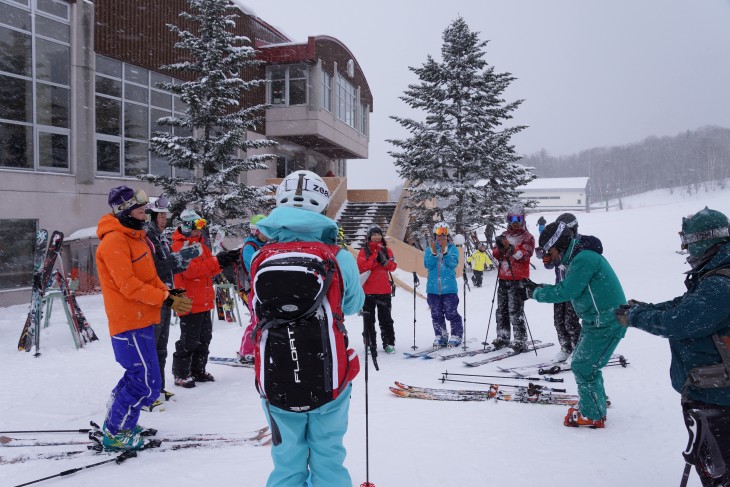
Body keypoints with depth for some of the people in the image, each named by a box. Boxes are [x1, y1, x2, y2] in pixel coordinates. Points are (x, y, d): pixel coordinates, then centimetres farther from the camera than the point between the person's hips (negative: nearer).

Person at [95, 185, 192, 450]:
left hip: (142, 320, 10)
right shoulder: (114, 240, -16)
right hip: (130, 323, -10)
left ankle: (115, 422, 36)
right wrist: (166, 299, -20)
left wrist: (169, 293, 1)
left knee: (136, 375, 21)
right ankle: (115, 434, 11)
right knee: (146, 385, -5)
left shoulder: (135, 236, 15)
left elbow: (150, 276, 17)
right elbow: (128, 285, -22)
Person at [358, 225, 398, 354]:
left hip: (384, 290, 2)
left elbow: (393, 266, 1)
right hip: (368, 290, -1)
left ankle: (389, 343, 15)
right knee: (369, 319, 3)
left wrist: (385, 261, -17)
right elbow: (362, 267, -11)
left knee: (386, 318, 8)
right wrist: (375, 258, -16)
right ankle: (370, 344, 9)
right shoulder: (364, 251, 2)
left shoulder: (386, 250, 10)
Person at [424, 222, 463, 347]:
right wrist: (433, 253, -19)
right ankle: (440, 337, 18)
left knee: (451, 313, -3)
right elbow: (428, 265, -4)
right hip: (433, 288, 3)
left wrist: (445, 252, -23)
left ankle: (456, 336, 9)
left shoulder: (452, 248, 4)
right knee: (436, 315, 8)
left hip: (449, 288, -2)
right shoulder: (429, 249, 8)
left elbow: (454, 263, -11)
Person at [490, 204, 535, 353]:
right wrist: (499, 248, -11)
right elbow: (495, 255, 11)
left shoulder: (527, 237, 0)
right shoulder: (504, 235, 15)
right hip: (503, 278, 6)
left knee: (515, 311, -9)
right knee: (501, 309, 10)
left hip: (518, 279, -6)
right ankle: (502, 337, 21)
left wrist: (510, 248, -29)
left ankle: (520, 341, -4)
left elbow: (525, 255, -16)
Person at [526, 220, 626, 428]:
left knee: (583, 367, -4)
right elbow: (566, 288, 13)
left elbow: (565, 292, -23)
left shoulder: (584, 259, -21)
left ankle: (593, 415, 9)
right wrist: (538, 288, 3)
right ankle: (594, 405, 32)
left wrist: (537, 293, -11)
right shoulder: (578, 258, 11)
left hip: (607, 323, -10)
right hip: (596, 321, 10)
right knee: (582, 362, 17)